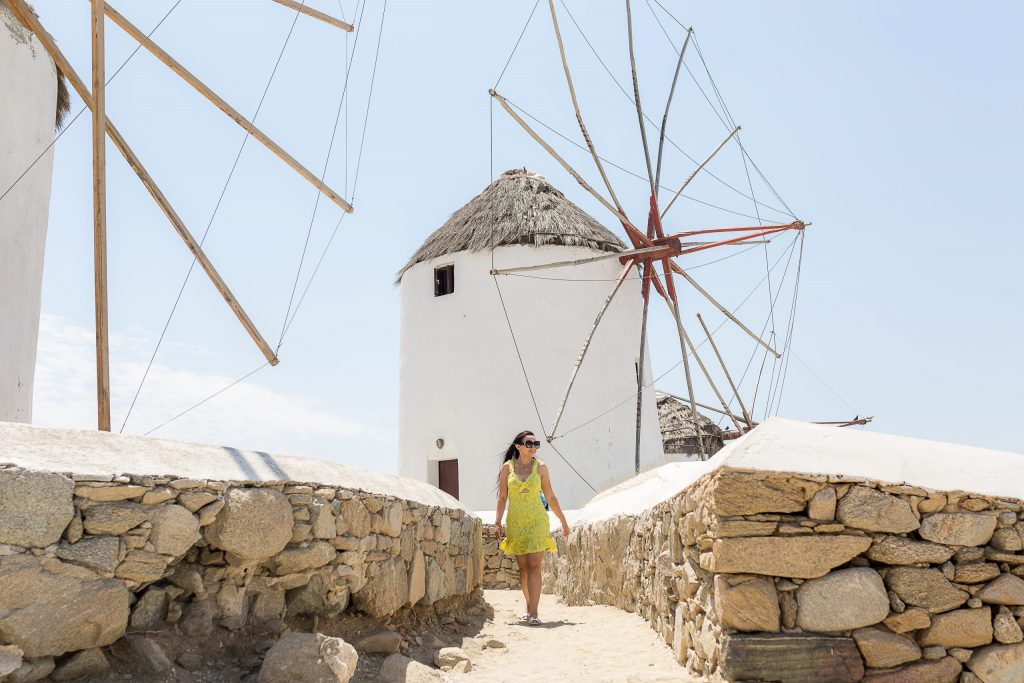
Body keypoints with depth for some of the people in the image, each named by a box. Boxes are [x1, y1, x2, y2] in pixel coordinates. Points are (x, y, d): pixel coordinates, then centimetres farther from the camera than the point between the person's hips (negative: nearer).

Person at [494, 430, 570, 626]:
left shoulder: (540, 467, 0)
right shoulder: (507, 467, 0)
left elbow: (550, 497, 6)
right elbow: (502, 497, 3)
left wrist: (563, 521, 9)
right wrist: (497, 523, -3)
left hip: (537, 522, -1)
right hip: (515, 523, 1)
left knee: (533, 566, -10)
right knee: (523, 568, 9)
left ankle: (533, 613, -11)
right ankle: (529, 607, 23)